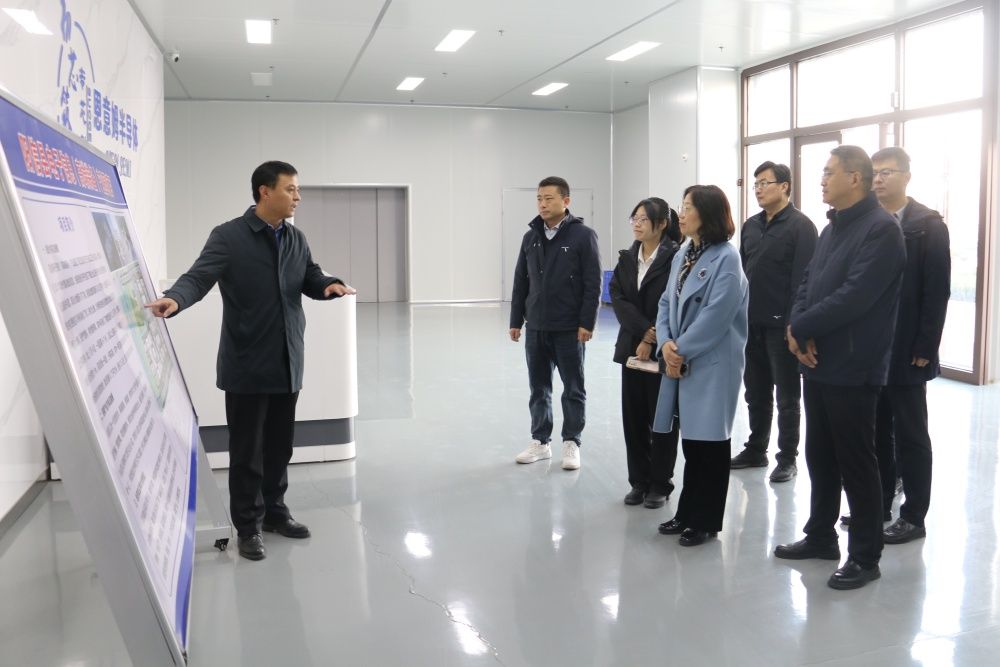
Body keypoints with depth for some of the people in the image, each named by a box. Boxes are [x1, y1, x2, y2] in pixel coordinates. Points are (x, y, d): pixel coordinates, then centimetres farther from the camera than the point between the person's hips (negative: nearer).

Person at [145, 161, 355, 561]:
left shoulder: (297, 240, 9)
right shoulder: (228, 236, -10)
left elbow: (311, 280, 11)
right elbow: (199, 276, -19)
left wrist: (331, 285, -12)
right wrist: (175, 298, -40)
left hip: (288, 363, 6)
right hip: (247, 365, -6)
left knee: (280, 445, 16)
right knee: (247, 450, 4)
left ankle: (274, 512, 32)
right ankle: (248, 526, 17)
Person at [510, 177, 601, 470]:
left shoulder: (583, 235, -7)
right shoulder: (531, 237, 7)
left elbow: (593, 284, -10)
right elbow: (520, 282, 11)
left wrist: (587, 323, -14)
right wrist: (516, 321, 9)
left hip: (569, 328, -5)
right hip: (535, 327, 5)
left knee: (573, 389, 6)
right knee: (539, 388, 12)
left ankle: (571, 443, 17)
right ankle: (540, 441, 23)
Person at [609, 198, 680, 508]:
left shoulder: (675, 258, -9)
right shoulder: (627, 258, 9)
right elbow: (617, 297, -3)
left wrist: (652, 341, -14)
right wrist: (644, 330, -16)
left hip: (664, 351, -5)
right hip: (632, 346, 5)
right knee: (633, 416, 9)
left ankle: (660, 484, 17)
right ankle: (639, 481, 21)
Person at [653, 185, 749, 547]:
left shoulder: (726, 258, -13)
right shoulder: (682, 254, 11)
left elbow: (715, 315, -19)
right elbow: (667, 302, 9)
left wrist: (681, 350, -15)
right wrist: (666, 344, -8)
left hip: (712, 364, -7)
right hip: (681, 362, 7)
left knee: (709, 441, 3)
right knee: (690, 439, 15)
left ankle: (705, 520, 16)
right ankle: (688, 513, 27)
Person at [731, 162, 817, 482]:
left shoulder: (800, 226, -9)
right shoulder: (751, 226, 12)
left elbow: (804, 278, -14)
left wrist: (794, 323, -18)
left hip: (781, 325, -6)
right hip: (751, 324, 6)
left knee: (786, 396, 5)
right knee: (756, 392, 15)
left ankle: (787, 458, 15)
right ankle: (755, 450, 27)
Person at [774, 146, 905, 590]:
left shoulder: (880, 229, -14)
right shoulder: (832, 228, 16)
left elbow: (854, 296, -23)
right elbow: (808, 284, 11)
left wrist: (800, 329, -14)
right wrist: (800, 331, -8)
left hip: (852, 368, -8)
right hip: (818, 363, 8)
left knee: (856, 463, 1)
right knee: (819, 456, 16)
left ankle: (865, 556, 14)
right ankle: (821, 536, 30)